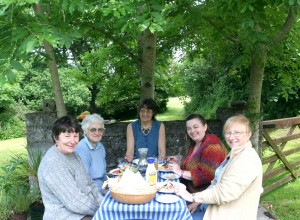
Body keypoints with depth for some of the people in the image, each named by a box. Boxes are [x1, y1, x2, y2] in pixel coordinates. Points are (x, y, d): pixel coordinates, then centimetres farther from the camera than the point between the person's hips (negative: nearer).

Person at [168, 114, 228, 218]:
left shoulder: (211, 145, -17)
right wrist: (179, 164, 8)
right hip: (192, 194, 8)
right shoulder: (194, 145, 12)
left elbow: (207, 175, -26)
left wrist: (181, 172, -22)